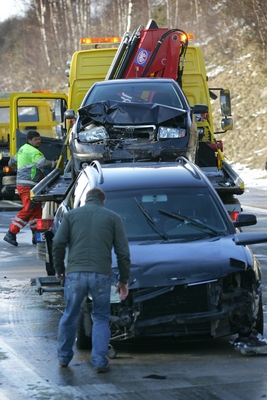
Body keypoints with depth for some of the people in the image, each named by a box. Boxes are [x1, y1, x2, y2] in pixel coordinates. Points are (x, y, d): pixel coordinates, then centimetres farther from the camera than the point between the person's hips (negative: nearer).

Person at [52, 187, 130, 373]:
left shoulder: (71, 215, 12)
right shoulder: (113, 217, 11)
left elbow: (58, 244, 2)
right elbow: (123, 252, 7)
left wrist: (59, 270, 15)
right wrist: (124, 281, 14)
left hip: (75, 274, 1)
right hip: (102, 274, -1)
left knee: (70, 316, 16)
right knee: (101, 319, 12)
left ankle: (64, 357, 26)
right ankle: (100, 361, 5)